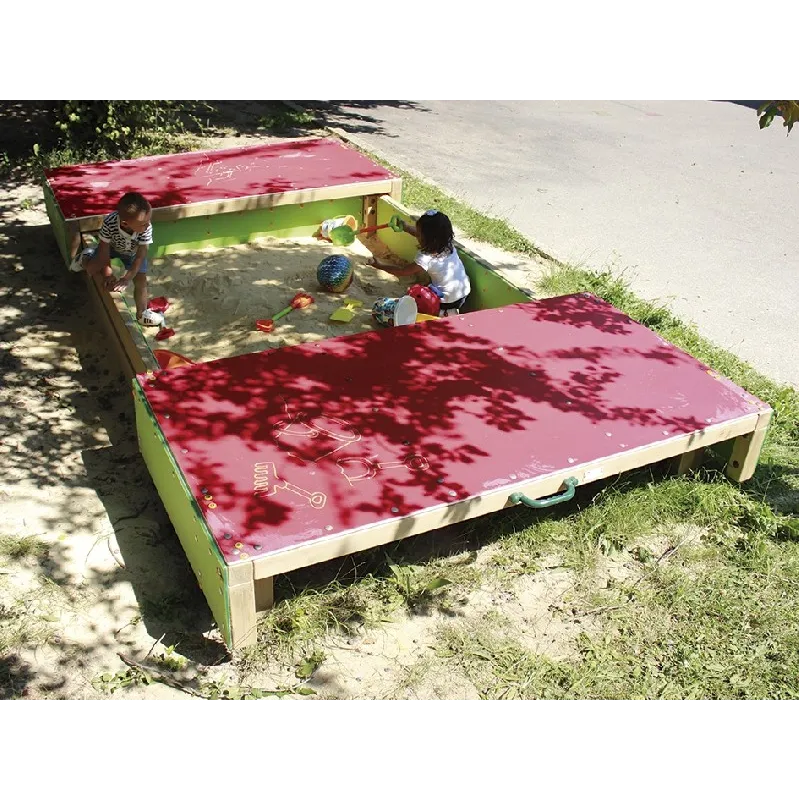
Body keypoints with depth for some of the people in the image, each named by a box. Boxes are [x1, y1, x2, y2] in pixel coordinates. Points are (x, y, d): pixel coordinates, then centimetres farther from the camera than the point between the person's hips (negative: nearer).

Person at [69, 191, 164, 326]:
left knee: (141, 281, -8)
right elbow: (104, 249, -28)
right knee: (91, 268, -7)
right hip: (112, 248, 0)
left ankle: (142, 314, 13)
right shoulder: (110, 223, -42)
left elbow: (140, 256, -32)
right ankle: (84, 259, 30)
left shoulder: (146, 227, -40)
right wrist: (108, 273, -25)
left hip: (133, 253, 0)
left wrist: (127, 278, -33)